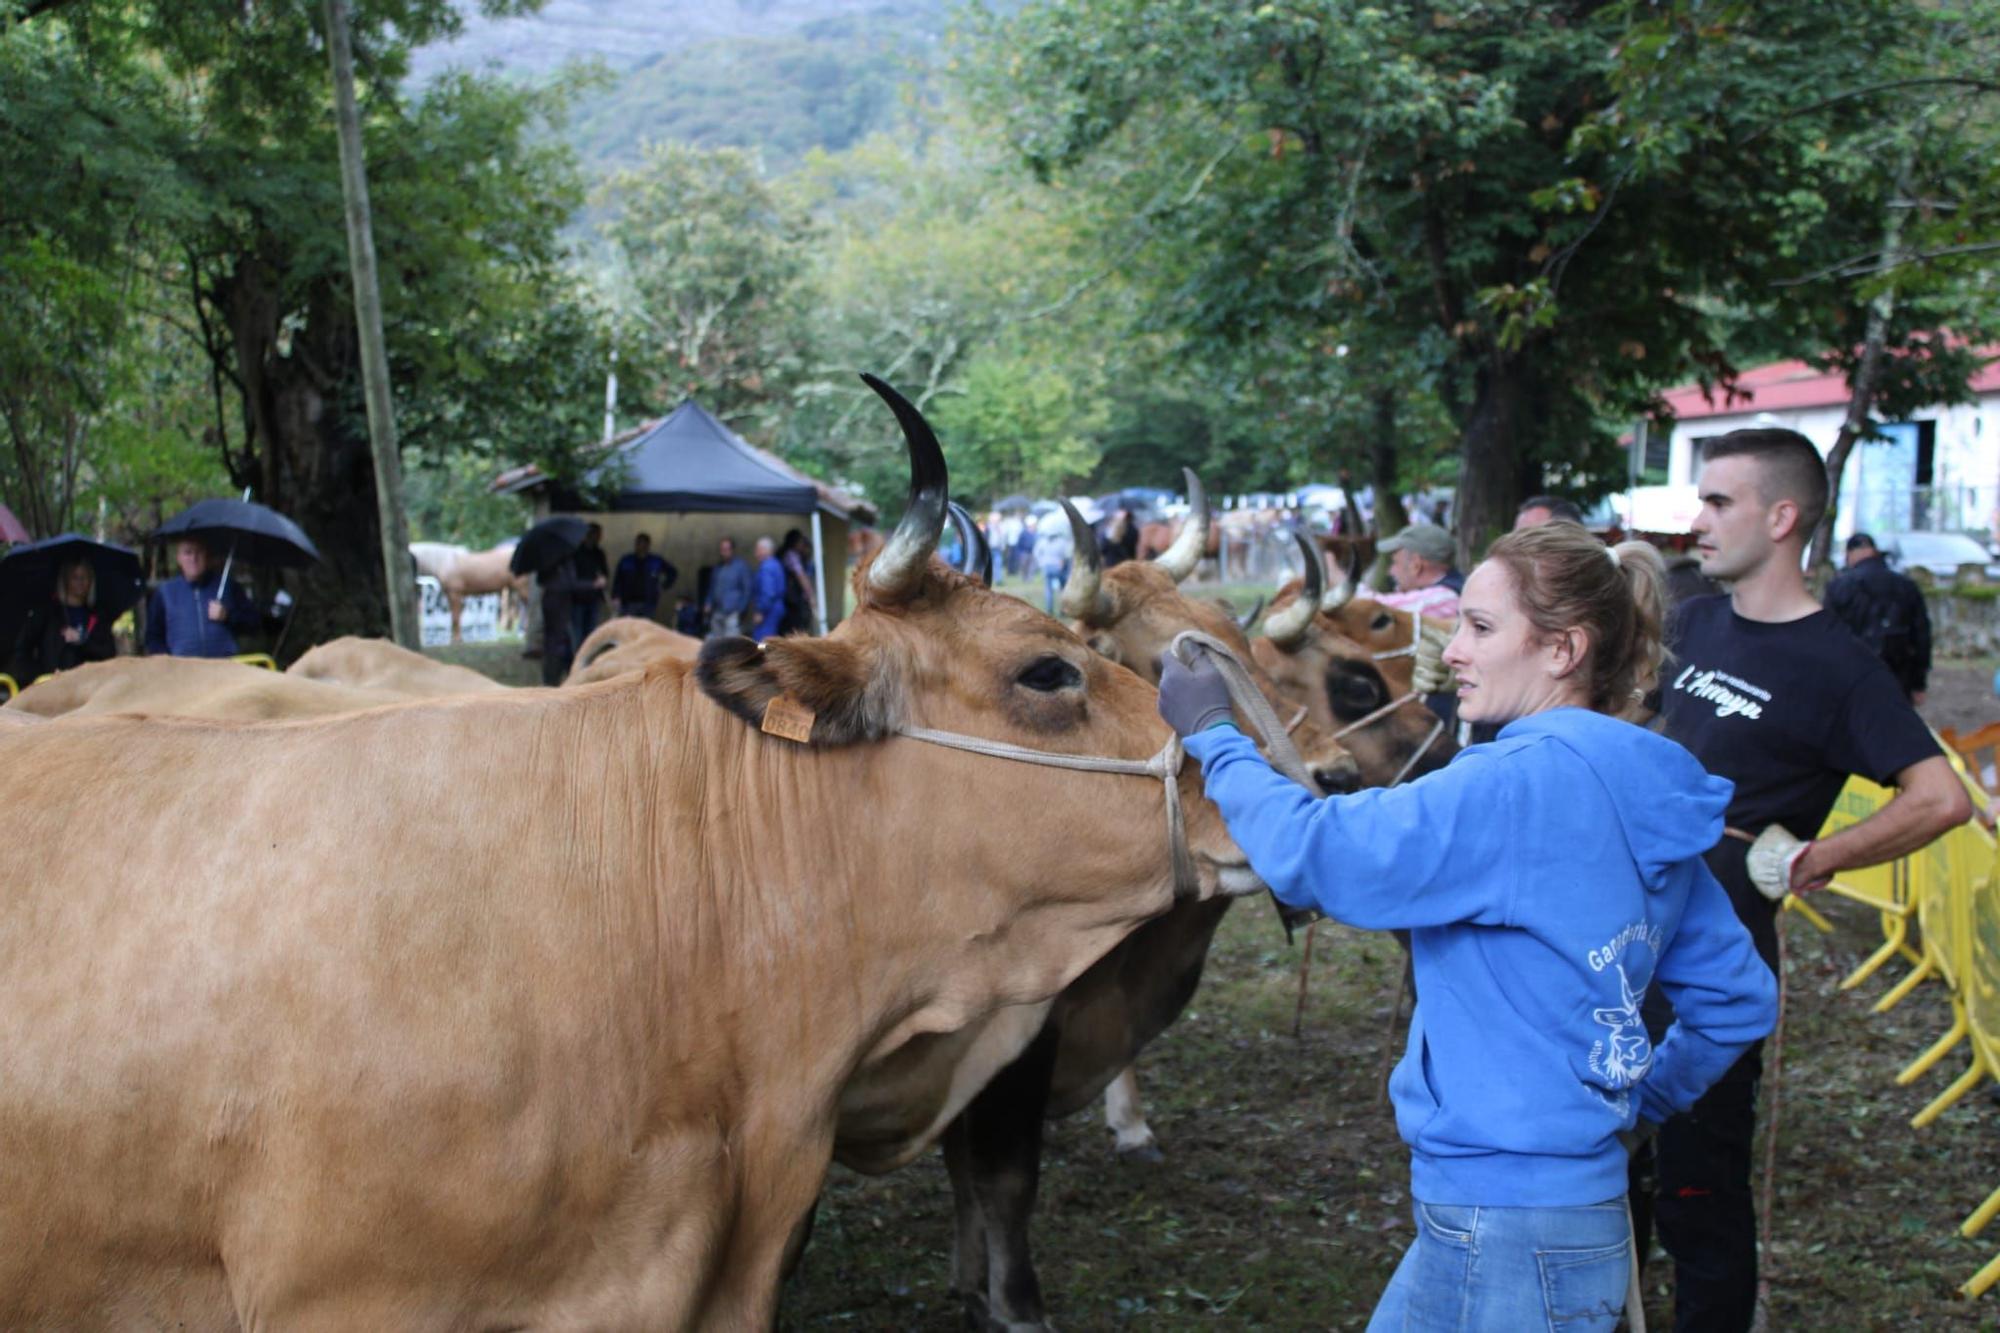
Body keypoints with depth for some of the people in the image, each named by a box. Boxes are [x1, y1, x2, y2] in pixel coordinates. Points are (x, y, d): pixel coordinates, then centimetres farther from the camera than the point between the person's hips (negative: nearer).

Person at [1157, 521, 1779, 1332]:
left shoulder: (1527, 783, -21)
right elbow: (1739, 998, 14)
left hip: (1507, 1235, -9)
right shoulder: (1637, 797, 7)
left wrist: (1213, 734, -9)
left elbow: (1312, 853, -23)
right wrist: (1644, 1100, 20)